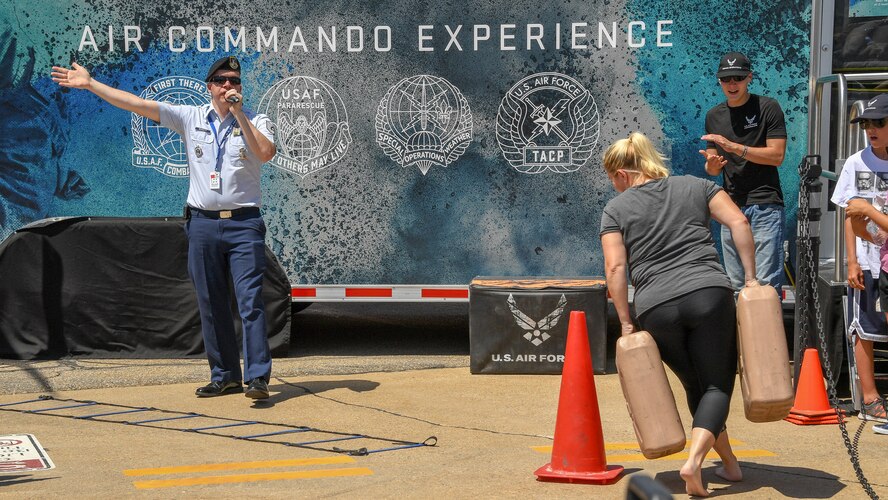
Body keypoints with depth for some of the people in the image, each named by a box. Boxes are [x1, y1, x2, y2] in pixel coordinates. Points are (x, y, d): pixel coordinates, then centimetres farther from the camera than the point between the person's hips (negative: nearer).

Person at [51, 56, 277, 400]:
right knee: (211, 305, 7)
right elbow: (136, 104, 7)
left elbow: (265, 152, -19)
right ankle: (225, 376, 16)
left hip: (244, 223, -3)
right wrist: (89, 83, 5)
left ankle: (257, 377, -12)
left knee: (250, 300, -11)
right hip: (203, 223, 4)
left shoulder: (256, 121, 2)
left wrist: (239, 113, -16)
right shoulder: (191, 118, 8)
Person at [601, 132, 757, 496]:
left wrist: (626, 323, 4)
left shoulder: (615, 209, 12)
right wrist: (750, 278, 7)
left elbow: (615, 267, 1)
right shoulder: (695, 186, 17)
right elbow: (738, 223, 5)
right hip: (710, 295, 0)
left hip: (656, 309, 1)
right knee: (717, 385, 2)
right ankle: (694, 460, -19)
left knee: (696, 386, 18)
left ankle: (729, 463, 24)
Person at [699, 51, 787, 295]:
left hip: (765, 205, -5)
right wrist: (712, 164, -6)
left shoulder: (768, 108, -1)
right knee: (736, 285, 7)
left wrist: (734, 147, -15)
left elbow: (776, 155, -8)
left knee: (766, 283, -12)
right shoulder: (714, 116, 15)